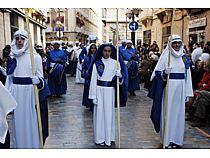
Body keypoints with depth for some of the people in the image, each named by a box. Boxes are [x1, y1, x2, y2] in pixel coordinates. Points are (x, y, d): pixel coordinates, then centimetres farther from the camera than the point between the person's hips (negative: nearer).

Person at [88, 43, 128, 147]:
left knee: (109, 113, 8)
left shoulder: (115, 63, 1)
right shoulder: (97, 63, 0)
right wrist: (93, 95, -4)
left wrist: (119, 77, -20)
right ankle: (99, 138, 16)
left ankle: (109, 137, 20)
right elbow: (93, 79, -1)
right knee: (99, 113, 4)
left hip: (110, 90, 1)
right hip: (99, 89, -1)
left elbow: (120, 77, 5)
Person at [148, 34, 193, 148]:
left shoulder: (184, 58, 9)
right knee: (168, 112, 1)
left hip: (180, 89, 4)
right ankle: (167, 139, 13)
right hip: (168, 88, -3)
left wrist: (188, 93, 7)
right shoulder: (165, 56, -2)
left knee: (178, 113, 9)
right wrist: (164, 73, -23)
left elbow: (187, 76, 10)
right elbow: (157, 72, -1)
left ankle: (176, 138, 22)